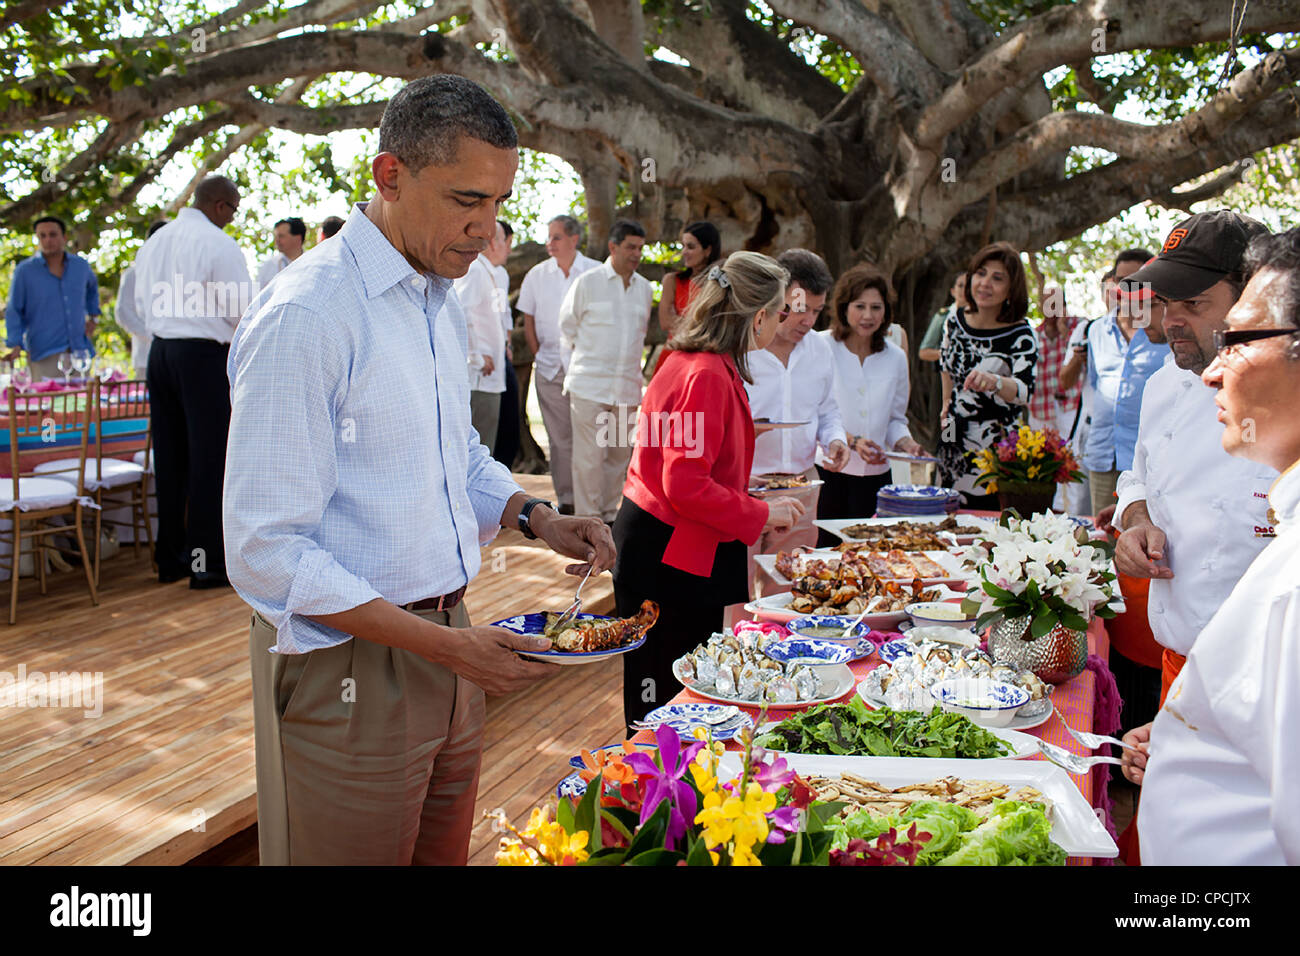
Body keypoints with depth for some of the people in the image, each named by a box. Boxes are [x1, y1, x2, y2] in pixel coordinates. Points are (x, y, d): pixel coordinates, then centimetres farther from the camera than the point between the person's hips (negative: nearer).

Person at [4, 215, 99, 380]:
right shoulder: (24, 271, 0)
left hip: (79, 351, 4)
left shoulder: (80, 265, 10)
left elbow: (92, 287, 34)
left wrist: (92, 316, 21)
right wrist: (15, 345, -14)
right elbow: (14, 311, 0)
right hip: (43, 355, -4)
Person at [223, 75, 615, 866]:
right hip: (346, 666, -8)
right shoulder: (305, 316, -19)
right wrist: (444, 644, -23)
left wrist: (536, 518, 2)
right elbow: (266, 552, -21)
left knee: (445, 853, 19)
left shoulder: (443, 300, 9)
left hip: (444, 639, 8)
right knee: (362, 853, 10)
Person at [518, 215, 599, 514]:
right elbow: (528, 321, 15)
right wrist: (539, 354, 7)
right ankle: (566, 499, 13)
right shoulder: (537, 274, 7)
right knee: (560, 438, 5)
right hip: (550, 368, 3)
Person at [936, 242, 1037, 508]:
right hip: (953, 443, 5)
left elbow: (1025, 390, -29)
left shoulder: (1021, 335, -12)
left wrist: (995, 382, -48)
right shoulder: (956, 321, 3)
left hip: (995, 448, -5)